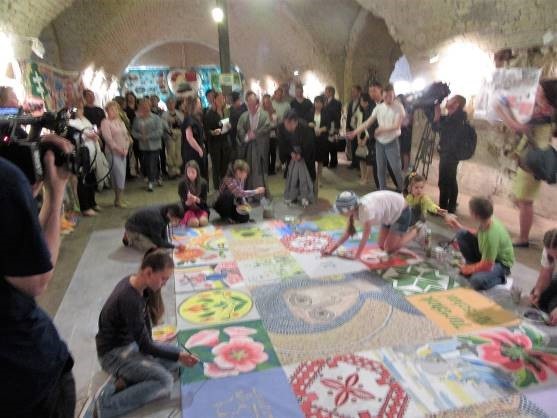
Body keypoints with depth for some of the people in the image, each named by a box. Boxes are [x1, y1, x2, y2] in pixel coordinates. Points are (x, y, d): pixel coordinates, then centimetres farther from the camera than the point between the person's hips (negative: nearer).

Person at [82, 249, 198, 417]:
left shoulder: (135, 282, -7)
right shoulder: (129, 299, -33)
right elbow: (144, 344, -23)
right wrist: (178, 357, -15)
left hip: (131, 343, 9)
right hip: (113, 353, -9)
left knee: (176, 353, 4)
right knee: (164, 381, -21)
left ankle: (124, 380, -2)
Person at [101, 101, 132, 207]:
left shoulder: (120, 122, 16)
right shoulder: (105, 122, -5)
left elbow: (126, 136, 14)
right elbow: (108, 138, -12)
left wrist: (126, 148, 0)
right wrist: (118, 149, -15)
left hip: (123, 152, 7)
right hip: (113, 152, -7)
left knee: (122, 175, 7)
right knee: (119, 174, -11)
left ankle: (118, 198, 15)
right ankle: (118, 199, -1)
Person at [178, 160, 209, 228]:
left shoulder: (203, 183, -9)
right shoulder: (182, 184, -10)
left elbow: (204, 201, -6)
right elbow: (183, 203, -7)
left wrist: (196, 199, -28)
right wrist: (188, 202, -31)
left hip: (201, 208, 1)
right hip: (188, 209, -1)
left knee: (203, 222, -28)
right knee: (194, 223, -29)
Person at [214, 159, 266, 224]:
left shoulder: (241, 180, -5)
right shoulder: (229, 180, -30)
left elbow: (241, 194, 4)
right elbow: (240, 193, -40)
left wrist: (244, 204, -16)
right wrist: (256, 191, -34)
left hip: (232, 205, 6)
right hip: (222, 205, -6)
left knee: (245, 218, -15)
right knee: (229, 195, -37)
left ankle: (230, 215, 14)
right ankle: (225, 216, -13)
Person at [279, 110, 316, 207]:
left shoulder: (305, 127, -33)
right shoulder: (281, 127, -25)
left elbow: (308, 144, -19)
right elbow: (282, 143, -10)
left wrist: (300, 154, -17)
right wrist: (291, 152, -19)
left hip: (305, 154, -3)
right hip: (291, 154, 3)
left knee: (304, 174, -5)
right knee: (291, 174, 3)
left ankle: (305, 196, 6)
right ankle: (290, 195, 16)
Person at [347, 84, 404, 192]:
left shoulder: (399, 107, -8)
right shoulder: (378, 107, 3)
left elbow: (396, 126, -16)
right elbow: (367, 123, 1)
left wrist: (381, 129, -10)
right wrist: (354, 132, -7)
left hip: (392, 142, -4)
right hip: (379, 142, 4)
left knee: (396, 168, 1)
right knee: (380, 169, 10)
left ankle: (402, 190, 21)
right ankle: (382, 191, 23)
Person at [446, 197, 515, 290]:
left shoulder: (491, 236, -38)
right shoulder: (485, 220, -16)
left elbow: (487, 266, -30)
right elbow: (477, 234, 9)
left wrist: (470, 269, -13)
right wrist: (458, 226, 3)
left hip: (500, 262, -7)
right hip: (486, 253, 8)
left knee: (477, 281, -33)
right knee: (461, 234, -8)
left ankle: (499, 278, 1)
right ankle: (472, 266, 8)